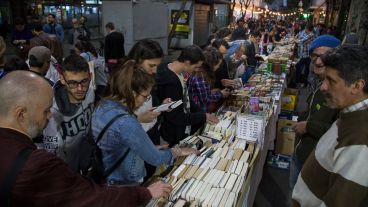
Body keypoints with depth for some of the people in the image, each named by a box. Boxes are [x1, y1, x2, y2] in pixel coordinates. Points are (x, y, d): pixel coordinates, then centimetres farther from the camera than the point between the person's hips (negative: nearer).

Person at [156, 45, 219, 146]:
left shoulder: (178, 73, -2)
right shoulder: (170, 82, -30)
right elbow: (176, 117, -26)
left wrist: (203, 114, 3)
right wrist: (204, 116, -16)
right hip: (175, 137, -9)